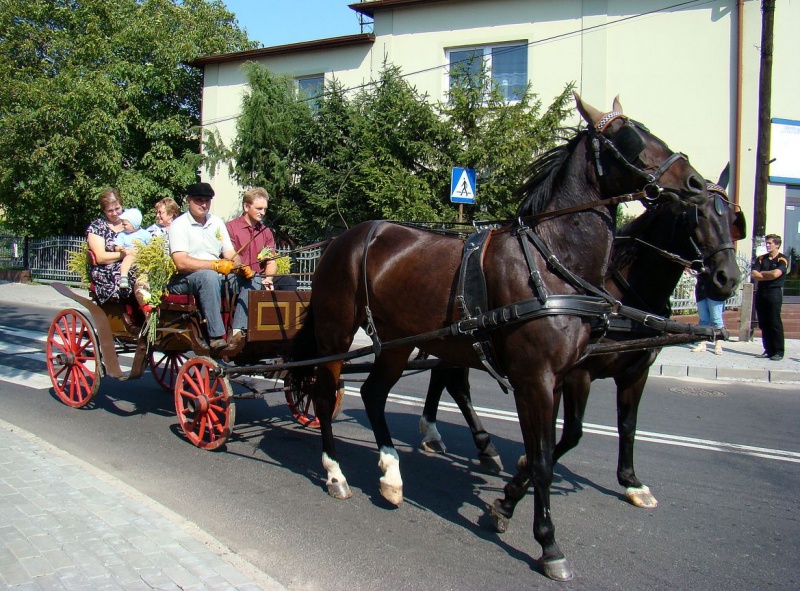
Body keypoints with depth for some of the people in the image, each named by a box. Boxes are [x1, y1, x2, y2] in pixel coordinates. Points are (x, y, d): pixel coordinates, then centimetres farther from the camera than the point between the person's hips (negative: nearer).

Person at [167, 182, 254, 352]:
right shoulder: (179, 225, -3)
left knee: (251, 279, -15)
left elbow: (231, 255, 12)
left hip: (218, 277, 6)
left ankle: (238, 332, -28)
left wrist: (241, 267, -10)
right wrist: (216, 265, -26)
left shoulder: (217, 223, 17)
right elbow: (181, 263, -17)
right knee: (209, 276, -38)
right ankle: (217, 338, -41)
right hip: (184, 281, -6)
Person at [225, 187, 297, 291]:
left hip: (260, 279, 6)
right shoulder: (231, 228, -1)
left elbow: (271, 262, 11)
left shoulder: (266, 232, 16)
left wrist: (268, 279, -11)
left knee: (289, 281, -18)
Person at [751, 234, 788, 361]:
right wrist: (769, 275, -8)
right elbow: (753, 275, 2)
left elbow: (776, 273, -18)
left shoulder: (782, 259, -1)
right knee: (763, 324, 6)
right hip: (761, 292, 6)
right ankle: (768, 350, 12)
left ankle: (778, 352, -3)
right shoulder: (761, 259, 14)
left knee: (775, 324, -7)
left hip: (774, 293, -5)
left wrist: (762, 273, -2)